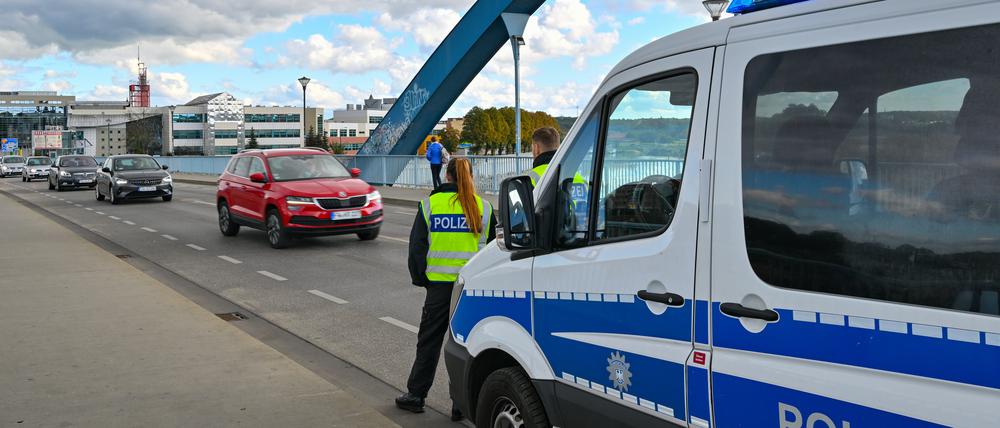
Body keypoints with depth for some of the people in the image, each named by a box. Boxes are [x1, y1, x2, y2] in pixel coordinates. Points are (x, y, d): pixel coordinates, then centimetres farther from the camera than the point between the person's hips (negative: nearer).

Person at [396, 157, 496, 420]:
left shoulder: (430, 204, 0)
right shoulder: (483, 207, 3)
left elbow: (417, 246, 2)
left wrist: (419, 278, 13)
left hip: (439, 283, 0)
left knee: (429, 341, 12)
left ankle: (416, 394, 20)